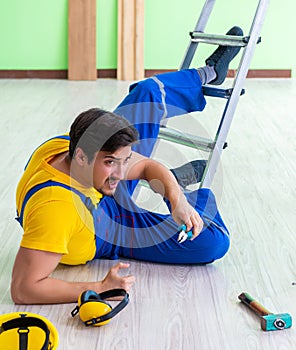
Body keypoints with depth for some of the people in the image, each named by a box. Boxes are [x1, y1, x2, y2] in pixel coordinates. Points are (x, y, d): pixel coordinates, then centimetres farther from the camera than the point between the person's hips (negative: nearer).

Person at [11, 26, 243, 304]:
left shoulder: (64, 146, -25)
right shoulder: (55, 208, -47)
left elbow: (146, 166, -13)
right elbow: (23, 289, -45)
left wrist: (178, 201, -30)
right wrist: (100, 288, -47)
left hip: (106, 198, 6)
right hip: (110, 236, -6)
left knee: (148, 93, 2)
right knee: (213, 243, -15)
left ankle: (210, 73, 33)